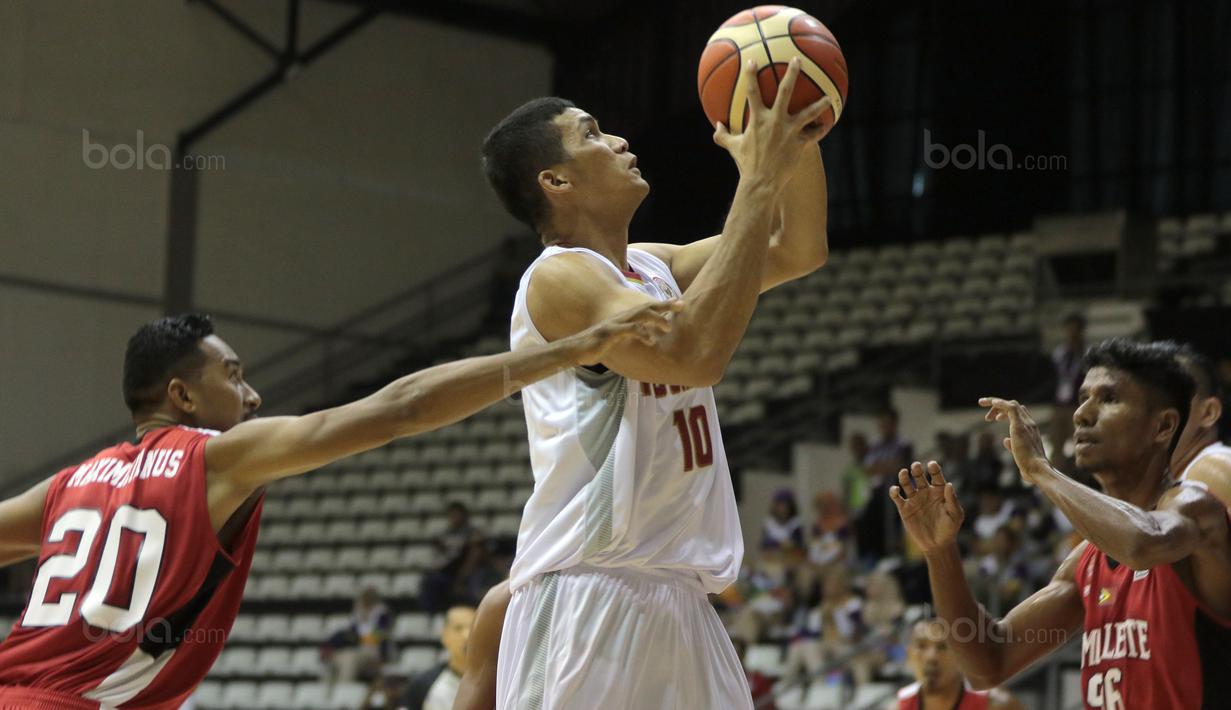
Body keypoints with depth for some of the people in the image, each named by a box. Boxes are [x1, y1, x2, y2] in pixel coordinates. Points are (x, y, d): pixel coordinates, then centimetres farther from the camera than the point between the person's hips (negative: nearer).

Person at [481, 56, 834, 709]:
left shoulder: (650, 267, 16)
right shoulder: (558, 279, -11)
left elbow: (799, 251, 20)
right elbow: (694, 353, -27)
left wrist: (797, 139, 2)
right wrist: (759, 178, -23)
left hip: (677, 602, 9)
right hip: (592, 603, -9)